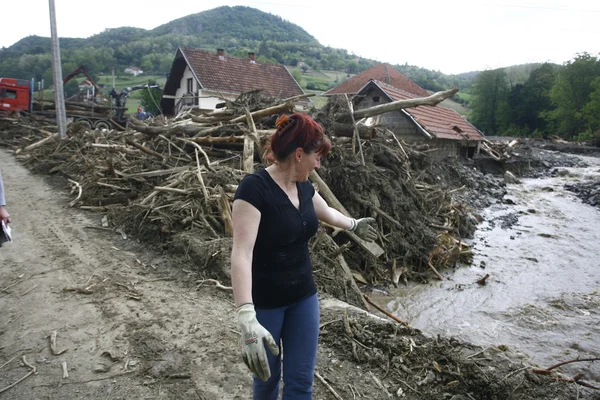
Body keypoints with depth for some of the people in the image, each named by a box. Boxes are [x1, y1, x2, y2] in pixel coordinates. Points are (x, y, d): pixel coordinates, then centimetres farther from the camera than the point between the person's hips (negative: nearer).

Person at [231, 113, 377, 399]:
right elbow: (241, 253, -32)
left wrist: (355, 225, 39)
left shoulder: (303, 187, 1)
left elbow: (327, 213, 23)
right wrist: (246, 318, -41)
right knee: (267, 377, 15)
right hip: (264, 303, -6)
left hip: (303, 297, 6)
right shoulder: (254, 187, -23)